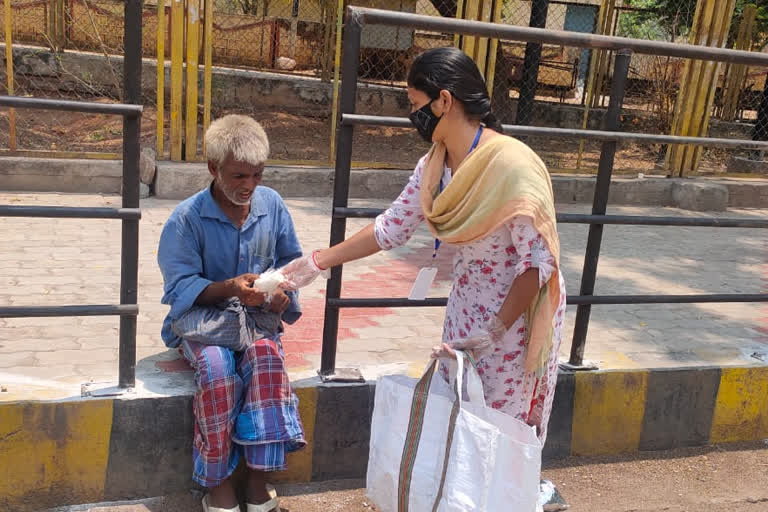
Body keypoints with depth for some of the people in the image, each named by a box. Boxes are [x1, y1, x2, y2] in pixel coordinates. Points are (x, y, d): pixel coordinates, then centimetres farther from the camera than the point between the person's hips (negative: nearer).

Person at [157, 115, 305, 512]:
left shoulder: (272, 204, 2)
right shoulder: (187, 218, -9)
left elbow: (290, 260, 10)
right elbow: (181, 286, -10)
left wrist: (283, 291, -11)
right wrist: (229, 288, -27)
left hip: (258, 316, 2)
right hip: (204, 316, -2)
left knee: (266, 356, -31)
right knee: (217, 367, -33)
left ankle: (258, 479, -18)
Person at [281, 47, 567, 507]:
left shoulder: (512, 166, -27)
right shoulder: (435, 165, -4)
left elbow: (538, 262, -22)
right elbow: (390, 229, 5)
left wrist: (494, 332, -23)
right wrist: (316, 263, 5)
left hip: (516, 314, -7)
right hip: (467, 308, 7)